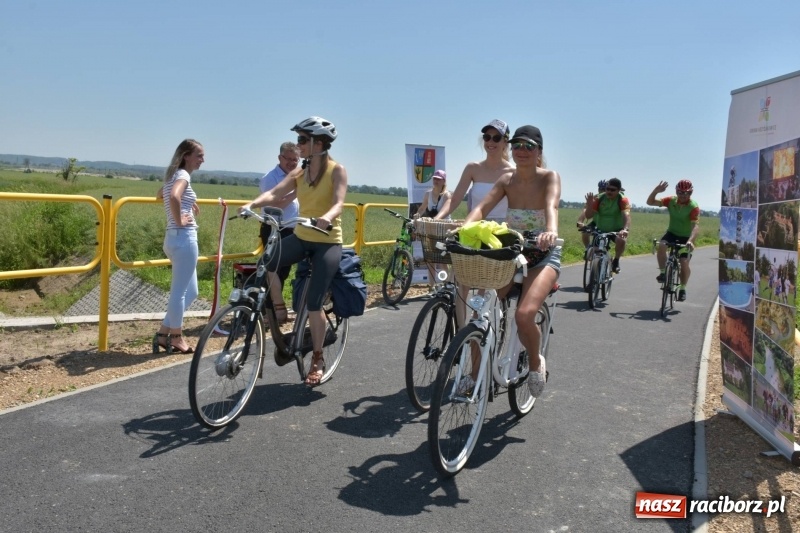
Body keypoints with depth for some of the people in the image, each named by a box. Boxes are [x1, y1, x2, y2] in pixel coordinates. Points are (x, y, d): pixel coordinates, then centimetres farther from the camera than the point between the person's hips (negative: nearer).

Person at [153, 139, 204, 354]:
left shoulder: (173, 175, 17)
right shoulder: (183, 175, -11)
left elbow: (160, 196, 37)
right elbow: (174, 196, -33)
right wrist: (179, 220, -20)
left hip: (176, 238, 10)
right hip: (184, 237, -10)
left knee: (189, 291, 15)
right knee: (180, 291, 0)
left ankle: (164, 333, 17)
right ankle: (176, 337, 10)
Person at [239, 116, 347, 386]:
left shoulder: (337, 171, -8)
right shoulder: (299, 173, 6)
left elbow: (338, 202, -22)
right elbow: (274, 193, -7)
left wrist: (327, 218, -45)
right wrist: (252, 204, -26)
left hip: (328, 242, -5)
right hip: (301, 237, 5)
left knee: (313, 304, -9)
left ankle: (318, 359, 10)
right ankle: (280, 311, 2)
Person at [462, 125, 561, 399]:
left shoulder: (549, 177, -9)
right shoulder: (507, 180, 1)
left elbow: (551, 206, -30)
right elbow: (483, 206, -14)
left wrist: (551, 231, -52)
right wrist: (464, 228, -35)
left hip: (543, 255, -4)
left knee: (524, 314, -27)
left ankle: (536, 362, 5)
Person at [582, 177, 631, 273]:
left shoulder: (622, 200, -16)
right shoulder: (599, 198, -10)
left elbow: (626, 215, -32)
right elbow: (588, 215, -13)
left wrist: (626, 229, -51)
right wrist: (589, 204, -34)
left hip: (617, 230, -3)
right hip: (601, 230, 3)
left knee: (621, 240, -34)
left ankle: (616, 260, -5)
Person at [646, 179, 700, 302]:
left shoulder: (694, 207, -22)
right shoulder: (671, 201, -12)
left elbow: (696, 226, -32)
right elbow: (650, 202, -16)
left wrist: (690, 240, -48)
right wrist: (656, 191, -35)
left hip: (686, 237, -2)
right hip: (672, 233, 2)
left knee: (684, 262, -11)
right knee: (661, 245, -30)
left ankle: (682, 289, 11)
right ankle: (663, 273, -12)